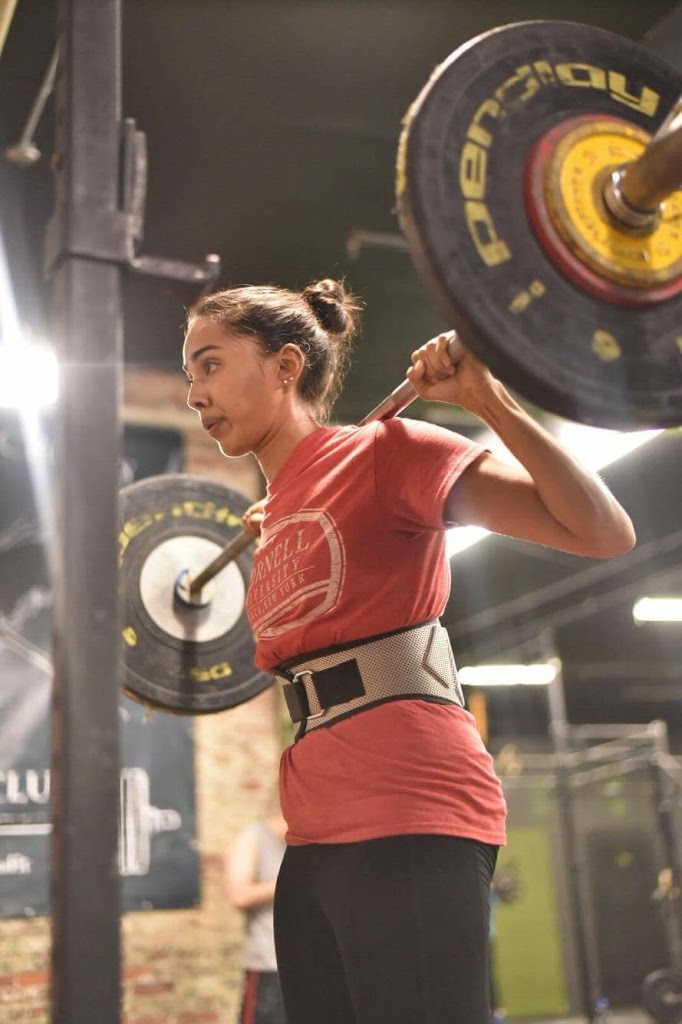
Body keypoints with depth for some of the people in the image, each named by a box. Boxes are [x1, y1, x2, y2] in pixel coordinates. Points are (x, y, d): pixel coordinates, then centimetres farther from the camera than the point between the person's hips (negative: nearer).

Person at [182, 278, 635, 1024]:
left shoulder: (386, 452, -4)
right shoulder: (271, 521, 17)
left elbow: (606, 535, -11)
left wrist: (490, 402, -17)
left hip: (412, 822, -8)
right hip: (319, 836, 8)